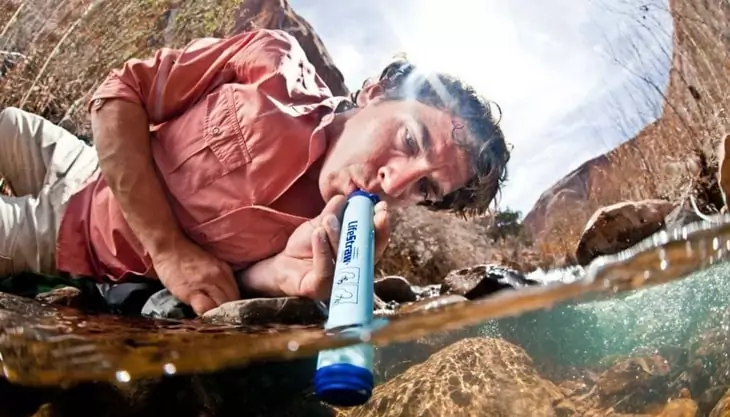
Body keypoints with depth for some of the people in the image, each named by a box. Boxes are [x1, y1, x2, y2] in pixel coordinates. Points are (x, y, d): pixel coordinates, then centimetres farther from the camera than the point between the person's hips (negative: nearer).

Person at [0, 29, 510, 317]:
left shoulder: (338, 247, -25)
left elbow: (219, 286, -16)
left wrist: (282, 274, -40)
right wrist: (168, 247, -29)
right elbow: (121, 92, -20)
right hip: (90, 172, 2)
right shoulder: (275, 62, -25)